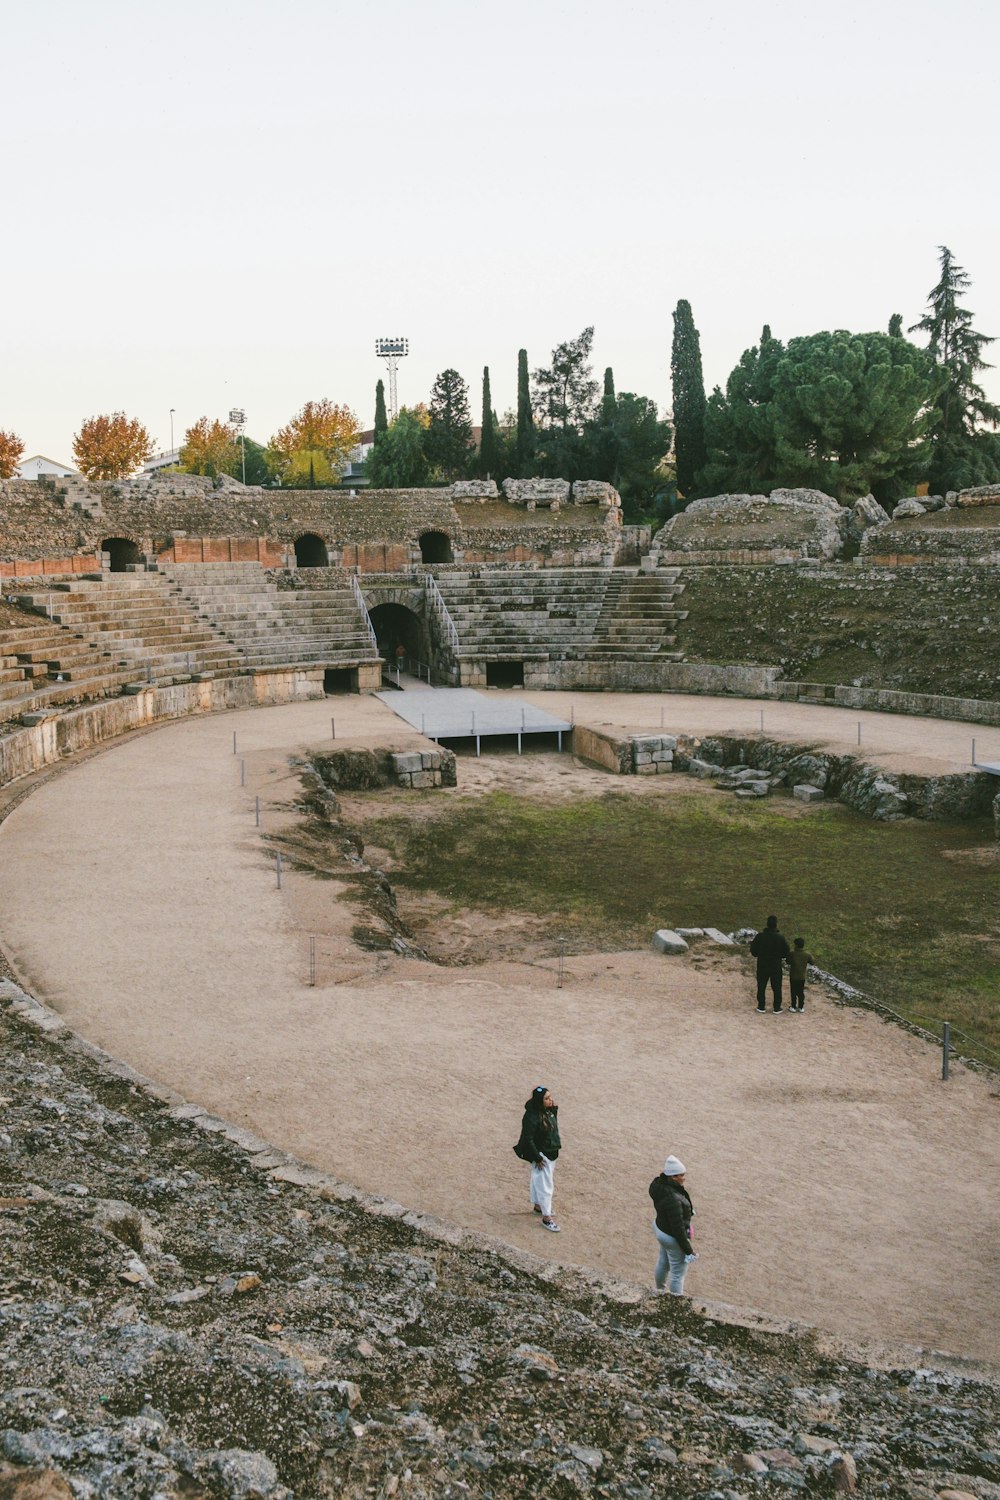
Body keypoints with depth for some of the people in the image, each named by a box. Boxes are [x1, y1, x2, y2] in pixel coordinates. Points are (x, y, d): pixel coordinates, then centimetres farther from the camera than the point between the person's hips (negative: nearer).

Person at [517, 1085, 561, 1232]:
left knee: (538, 1180, 25)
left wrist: (554, 1110, -5)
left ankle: (537, 1206, 43)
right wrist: (537, 1158, -20)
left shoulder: (549, 1110, -4)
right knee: (544, 1185, 0)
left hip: (551, 1152, 8)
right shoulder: (532, 1117, -29)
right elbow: (528, 1140, -24)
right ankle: (546, 1218, 10)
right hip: (541, 1154, -8)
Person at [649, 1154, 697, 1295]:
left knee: (663, 1262, 32)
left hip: (660, 1227, 9)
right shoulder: (673, 1199, -39)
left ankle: (659, 1290, 55)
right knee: (678, 1273, 14)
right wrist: (688, 1250, -17)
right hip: (672, 1237, -9)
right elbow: (678, 1229, -29)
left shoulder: (659, 1184, -13)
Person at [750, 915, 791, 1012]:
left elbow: (753, 949, -4)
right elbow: (786, 952, -6)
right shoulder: (780, 938, -15)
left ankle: (761, 1006, 20)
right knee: (776, 987, 12)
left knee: (761, 986, 15)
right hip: (776, 966, -1)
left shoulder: (760, 936, -13)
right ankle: (777, 1008, 18)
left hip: (762, 966, 1)